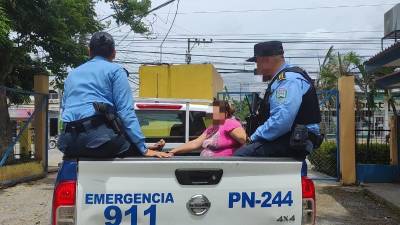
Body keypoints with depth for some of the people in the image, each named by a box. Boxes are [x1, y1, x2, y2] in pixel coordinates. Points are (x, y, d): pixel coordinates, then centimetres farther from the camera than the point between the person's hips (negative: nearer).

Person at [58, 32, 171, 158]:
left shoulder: (72, 74, 26)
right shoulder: (115, 70, 8)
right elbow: (125, 111, -3)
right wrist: (144, 149, -6)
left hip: (69, 141, 6)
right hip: (99, 136, -6)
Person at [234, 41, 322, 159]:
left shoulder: (289, 79, -12)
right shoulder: (281, 79, 21)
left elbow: (281, 121, -24)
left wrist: (255, 136, -13)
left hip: (295, 142, -10)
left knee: (241, 154, -23)